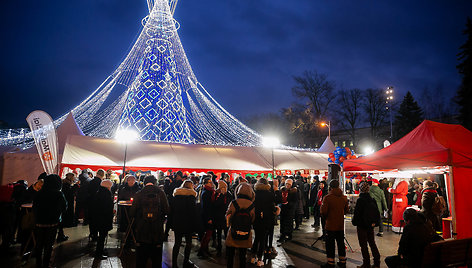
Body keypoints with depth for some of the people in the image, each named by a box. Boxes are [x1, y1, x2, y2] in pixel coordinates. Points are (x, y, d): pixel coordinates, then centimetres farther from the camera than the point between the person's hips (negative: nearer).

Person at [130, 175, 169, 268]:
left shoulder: (139, 194, -6)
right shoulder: (161, 193, -7)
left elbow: (132, 213, -5)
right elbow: (166, 211, -9)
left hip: (142, 229, 1)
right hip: (157, 230, 0)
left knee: (141, 257, 15)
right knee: (156, 257, 14)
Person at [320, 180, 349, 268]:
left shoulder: (327, 197, -16)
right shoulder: (344, 197, 0)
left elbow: (323, 211, -16)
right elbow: (346, 210, 10)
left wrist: (325, 217, 4)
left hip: (331, 225, -5)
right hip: (341, 225, 5)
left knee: (330, 244, 4)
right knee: (341, 243, 16)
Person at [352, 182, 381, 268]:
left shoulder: (360, 200, -18)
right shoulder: (372, 199, 2)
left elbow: (357, 213, -16)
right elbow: (377, 212, 8)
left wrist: (354, 222, -2)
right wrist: (374, 222, 15)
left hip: (362, 225, -7)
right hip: (371, 225, 7)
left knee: (363, 245, 2)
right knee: (372, 243, 17)